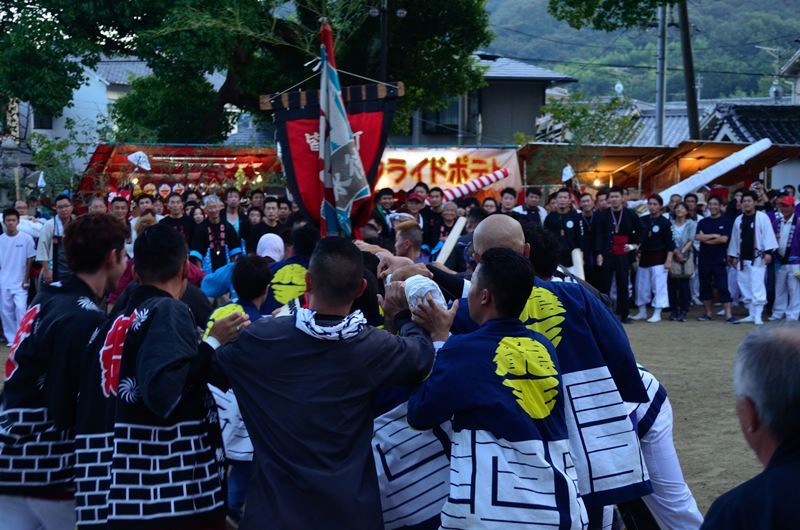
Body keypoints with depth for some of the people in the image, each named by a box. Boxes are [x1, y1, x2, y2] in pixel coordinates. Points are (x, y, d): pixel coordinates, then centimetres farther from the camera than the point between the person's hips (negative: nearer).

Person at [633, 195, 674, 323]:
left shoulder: (664, 222, -6)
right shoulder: (643, 220, 6)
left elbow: (670, 243, -8)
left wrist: (669, 260, -13)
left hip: (659, 258, -5)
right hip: (644, 257, 5)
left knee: (659, 286, -6)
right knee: (642, 285, 11)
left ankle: (657, 314, 0)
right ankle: (642, 312, 23)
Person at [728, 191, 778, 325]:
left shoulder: (762, 217, -5)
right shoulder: (738, 220, 12)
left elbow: (768, 235, -9)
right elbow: (735, 239, 16)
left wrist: (768, 252, -16)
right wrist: (733, 256, 14)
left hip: (757, 258, -6)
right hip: (742, 258, 6)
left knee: (757, 286, -12)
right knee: (745, 287, 8)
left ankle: (757, 316, -10)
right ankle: (751, 314, 17)